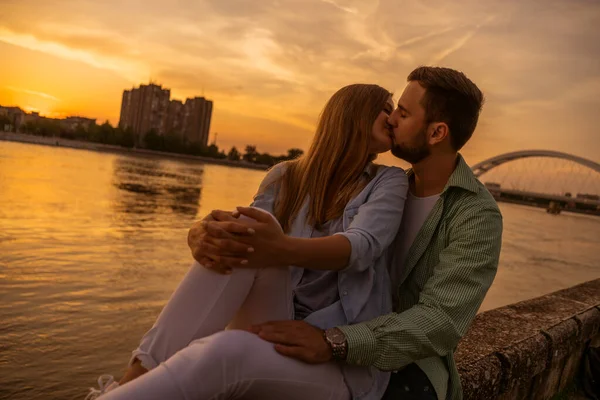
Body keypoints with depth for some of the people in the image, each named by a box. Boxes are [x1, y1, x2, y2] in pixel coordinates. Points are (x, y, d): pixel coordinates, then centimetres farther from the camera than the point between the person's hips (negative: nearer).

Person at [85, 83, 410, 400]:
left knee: (227, 352, -35)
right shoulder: (285, 177, 7)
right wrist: (208, 236, -32)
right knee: (243, 236, -24)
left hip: (343, 361, -2)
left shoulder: (389, 181, 0)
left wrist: (284, 249, -41)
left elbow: (361, 246, -19)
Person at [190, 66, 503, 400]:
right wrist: (209, 232, -20)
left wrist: (335, 343, -43)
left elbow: (441, 320, -27)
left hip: (413, 364, -4)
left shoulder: (479, 216, -16)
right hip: (361, 344, 4)